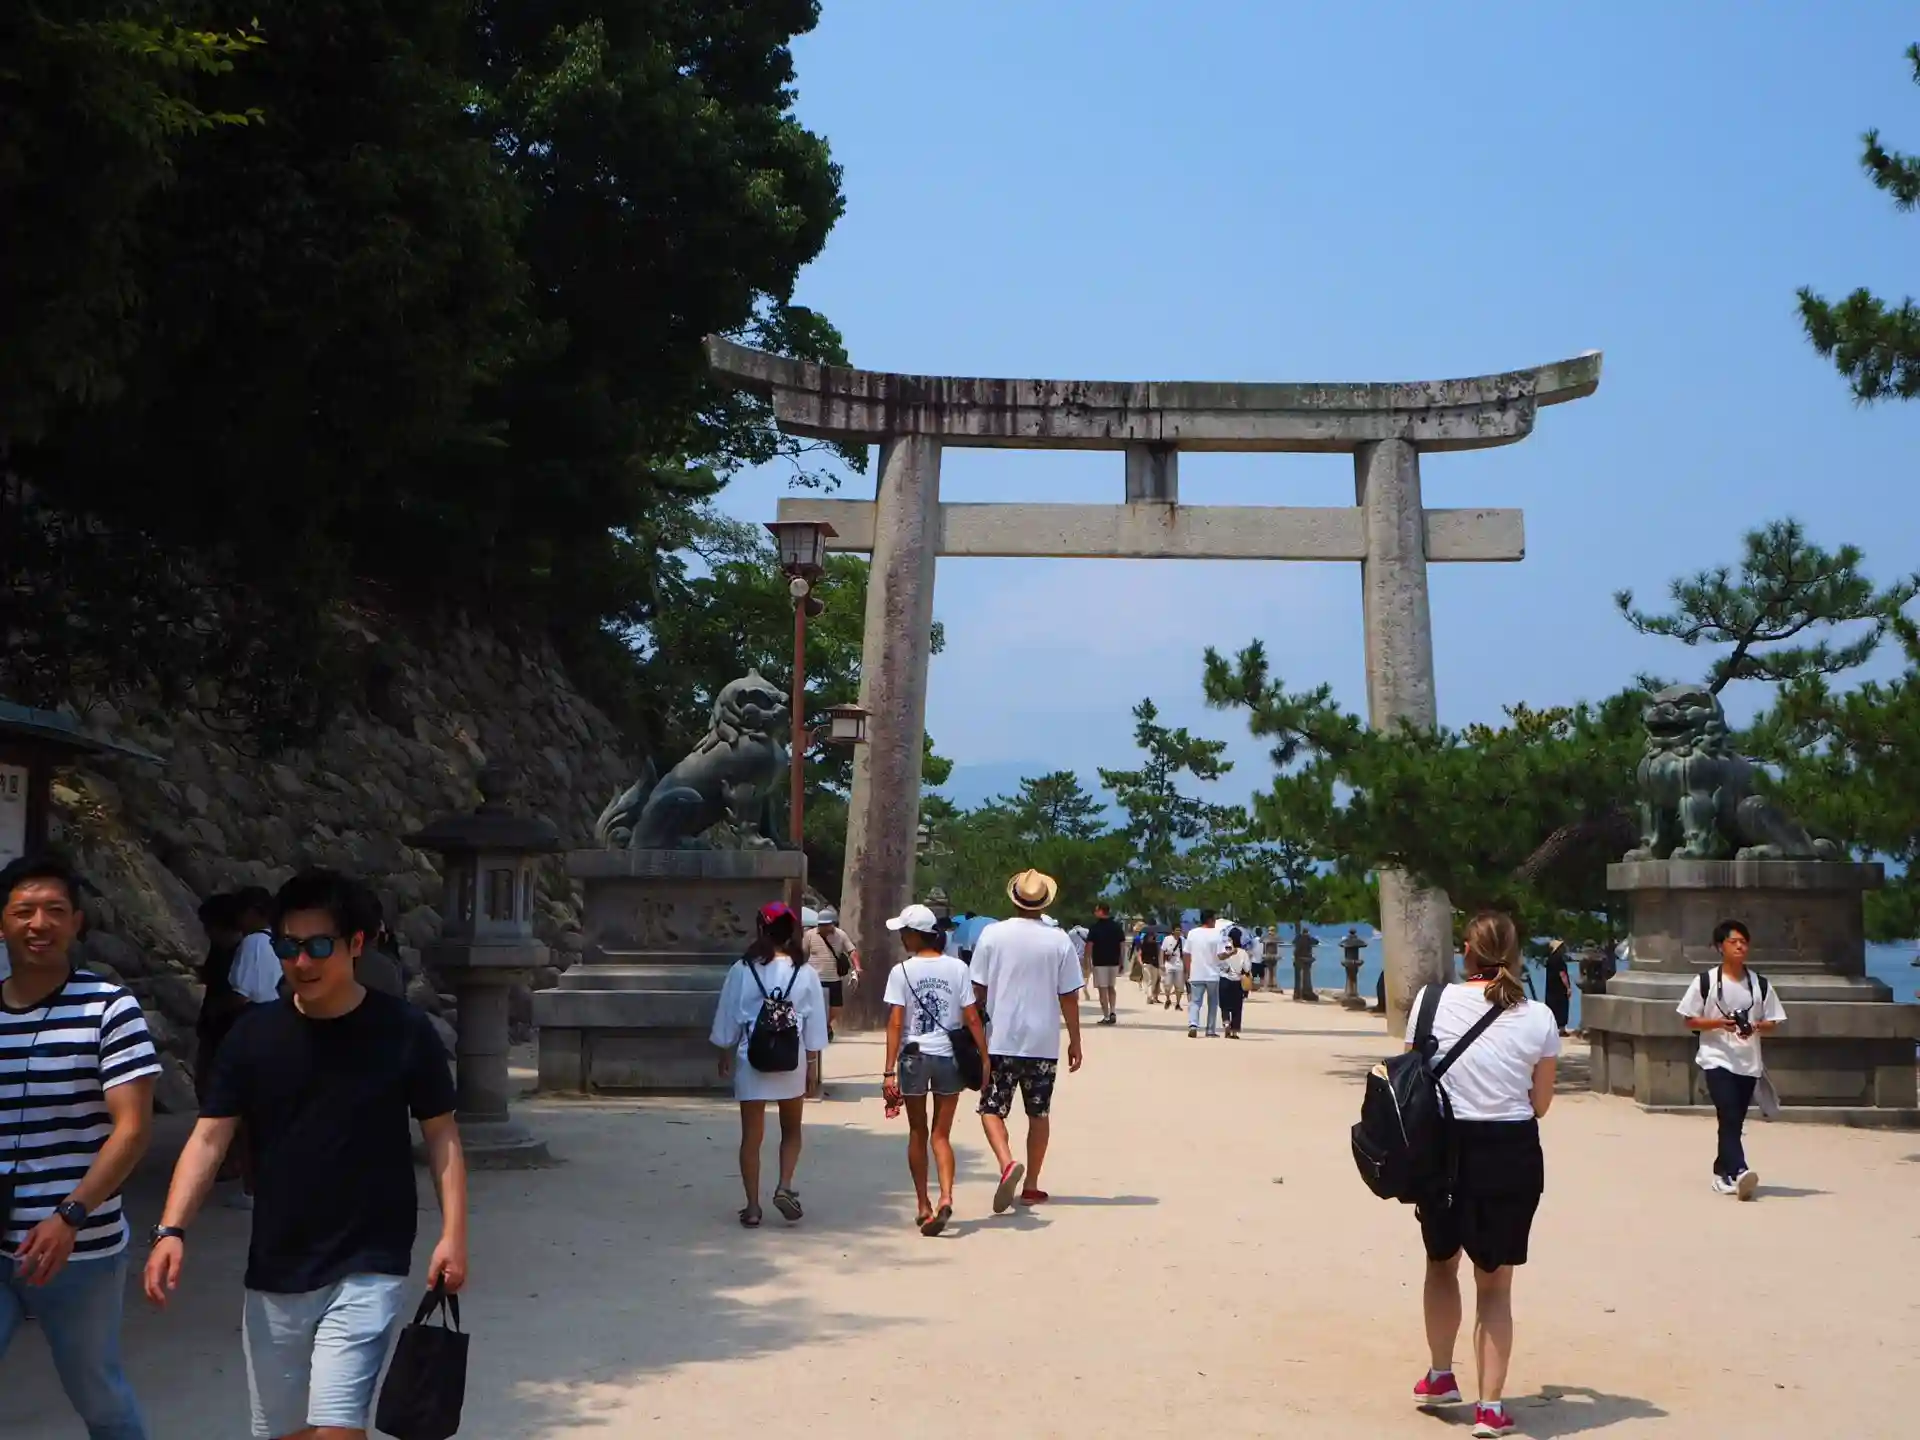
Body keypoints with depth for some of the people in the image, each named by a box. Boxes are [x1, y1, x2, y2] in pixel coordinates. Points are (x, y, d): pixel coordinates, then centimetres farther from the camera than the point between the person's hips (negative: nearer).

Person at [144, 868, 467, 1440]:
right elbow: (209, 1138, -4)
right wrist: (172, 1229, -17)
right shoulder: (254, 1034, -1)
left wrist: (453, 1232, -8)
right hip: (273, 1273, 4)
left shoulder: (403, 1030, -7)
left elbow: (441, 1134, 0)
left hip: (368, 1270, -3)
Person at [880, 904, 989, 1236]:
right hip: (950, 1058, 2)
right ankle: (946, 1197, -12)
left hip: (914, 1056, -2)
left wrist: (889, 1072, -10)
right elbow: (972, 1019, -2)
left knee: (918, 1133, 15)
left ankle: (923, 1206, 19)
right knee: (941, 1135, 10)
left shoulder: (901, 972, -7)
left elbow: (895, 1024, -10)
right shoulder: (957, 969, 0)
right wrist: (984, 1061, 4)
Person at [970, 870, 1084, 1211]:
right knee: (1039, 1114, 13)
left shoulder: (992, 934, -5)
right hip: (1044, 1042, 1)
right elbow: (1069, 996, -1)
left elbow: (978, 990, -1)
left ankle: (1007, 1163, -19)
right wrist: (1075, 1041, 9)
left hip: (1000, 1040, -1)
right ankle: (1031, 1186, 17)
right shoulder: (1059, 941, -3)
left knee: (992, 1109, 6)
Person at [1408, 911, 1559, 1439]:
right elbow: (1540, 1102, 4)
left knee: (1441, 1262, 25)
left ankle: (1440, 1376, 35)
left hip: (1446, 1147, 0)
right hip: (1513, 1154, 0)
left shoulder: (1433, 1000, -8)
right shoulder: (1539, 1018, -5)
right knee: (1495, 1283, 13)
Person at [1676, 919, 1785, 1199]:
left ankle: (1722, 1172, 25)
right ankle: (1739, 1172, -28)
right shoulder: (1706, 981, -2)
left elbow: (1772, 1024, 9)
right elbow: (1689, 1020, 0)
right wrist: (1719, 1023, -15)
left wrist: (1757, 1027, -13)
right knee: (1729, 1117, -18)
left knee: (1735, 1122, 10)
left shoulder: (1760, 984, 6)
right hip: (1717, 1059, -4)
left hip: (1748, 1063, 4)